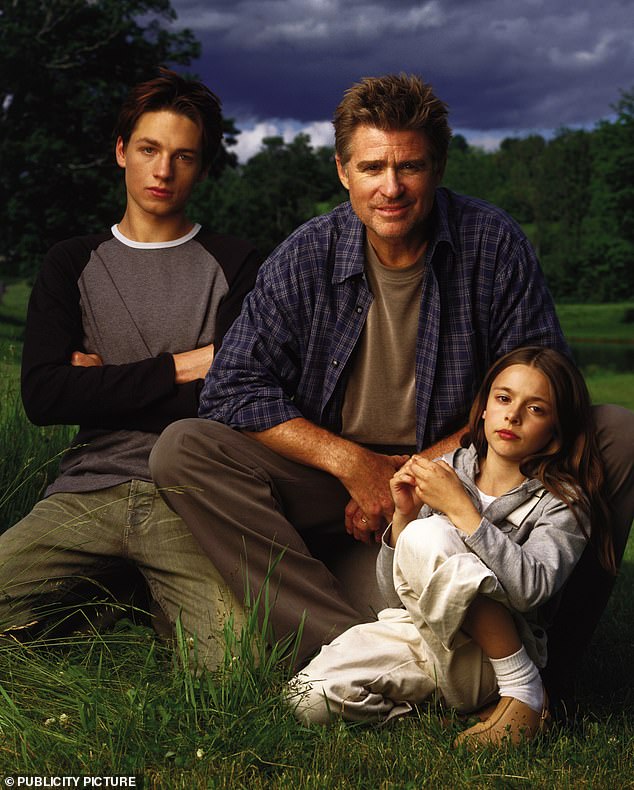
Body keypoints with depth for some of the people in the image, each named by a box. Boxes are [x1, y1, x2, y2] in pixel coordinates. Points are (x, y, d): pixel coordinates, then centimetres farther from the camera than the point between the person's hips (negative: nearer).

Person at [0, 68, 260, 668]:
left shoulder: (233, 266, 9)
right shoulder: (72, 265, 15)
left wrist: (106, 381, -1)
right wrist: (177, 369, -4)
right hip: (86, 492, 1)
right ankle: (104, 597, 4)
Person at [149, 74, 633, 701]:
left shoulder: (493, 244, -5)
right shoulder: (305, 258, -4)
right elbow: (232, 390, -8)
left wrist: (427, 466, -17)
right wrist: (353, 463, -18)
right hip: (334, 478, 1)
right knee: (182, 450, -23)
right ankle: (347, 639, -34)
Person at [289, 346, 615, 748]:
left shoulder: (562, 502, -4)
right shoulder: (446, 471, 6)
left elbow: (531, 588, -25)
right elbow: (396, 593, 6)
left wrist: (460, 509, -24)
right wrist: (404, 516, -11)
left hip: (490, 655, -4)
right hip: (421, 634, 4)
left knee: (427, 538, -29)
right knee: (314, 699, -21)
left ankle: (525, 692, -17)